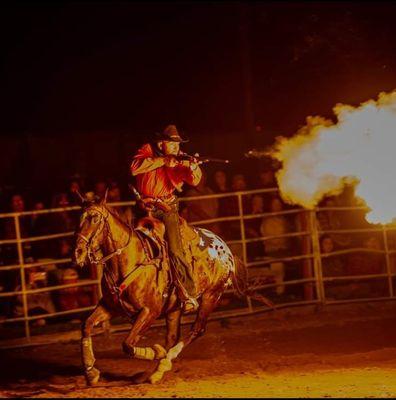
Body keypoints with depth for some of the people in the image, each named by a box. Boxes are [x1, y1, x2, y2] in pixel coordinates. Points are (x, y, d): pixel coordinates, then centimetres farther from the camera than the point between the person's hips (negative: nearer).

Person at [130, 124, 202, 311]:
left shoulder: (179, 160, 0)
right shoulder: (148, 151, -6)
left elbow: (194, 181, -12)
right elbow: (135, 168, -25)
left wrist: (194, 168, -35)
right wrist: (163, 161, -30)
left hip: (167, 206, -1)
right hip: (146, 206, 1)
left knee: (175, 249, -15)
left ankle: (188, 293, -13)